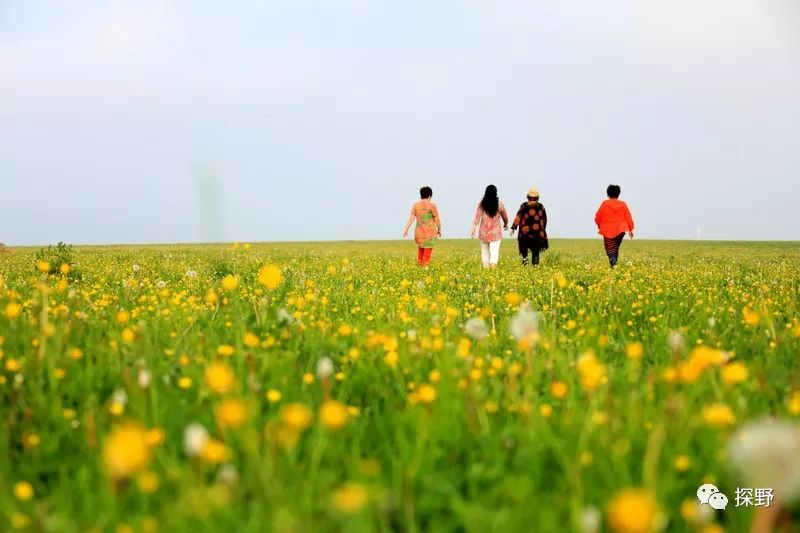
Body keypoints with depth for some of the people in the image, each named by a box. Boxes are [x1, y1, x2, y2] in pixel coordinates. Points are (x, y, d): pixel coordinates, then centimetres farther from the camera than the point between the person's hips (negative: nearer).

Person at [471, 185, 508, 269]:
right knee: (494, 251, -8)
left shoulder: (481, 204, -2)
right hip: (495, 232, -2)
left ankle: (486, 267, 19)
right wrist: (506, 224, 29)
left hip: (484, 231, 2)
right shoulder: (499, 204, -4)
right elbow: (504, 216, 9)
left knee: (485, 251, 15)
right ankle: (493, 264, -30)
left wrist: (473, 229, -10)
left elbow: (477, 217, -8)